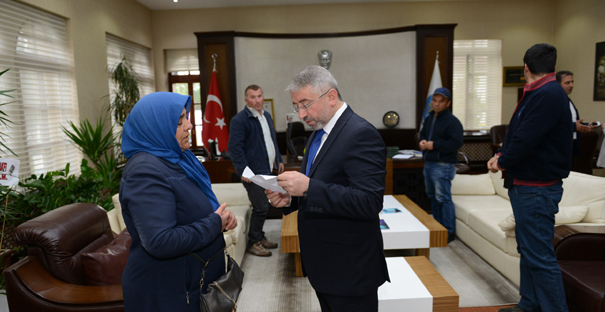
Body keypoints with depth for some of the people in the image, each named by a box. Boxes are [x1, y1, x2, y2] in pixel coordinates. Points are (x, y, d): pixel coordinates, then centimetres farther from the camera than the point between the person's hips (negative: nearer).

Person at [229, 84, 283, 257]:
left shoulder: (267, 116, 14)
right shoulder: (239, 119, -12)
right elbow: (235, 147, -16)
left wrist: (279, 160, 21)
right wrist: (243, 170, -22)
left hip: (268, 170, 8)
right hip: (254, 173, -8)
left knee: (265, 206, 15)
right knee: (261, 208, -6)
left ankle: (260, 237, 30)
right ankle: (253, 243, 10)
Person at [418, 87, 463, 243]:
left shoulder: (452, 121, -12)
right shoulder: (429, 119, 14)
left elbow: (456, 143, -22)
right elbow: (422, 134, 25)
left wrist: (434, 145, -20)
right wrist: (421, 142, 1)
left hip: (443, 166, -9)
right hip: (428, 164, 9)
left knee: (443, 198, -7)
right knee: (432, 196, 17)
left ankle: (449, 232, 3)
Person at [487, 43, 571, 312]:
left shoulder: (548, 95, -19)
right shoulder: (539, 94, 14)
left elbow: (526, 140, -24)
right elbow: (519, 135, 15)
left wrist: (502, 162, -8)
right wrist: (501, 156, -1)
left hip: (537, 188, -11)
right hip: (526, 186, 11)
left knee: (540, 255, -5)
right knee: (528, 250, 18)